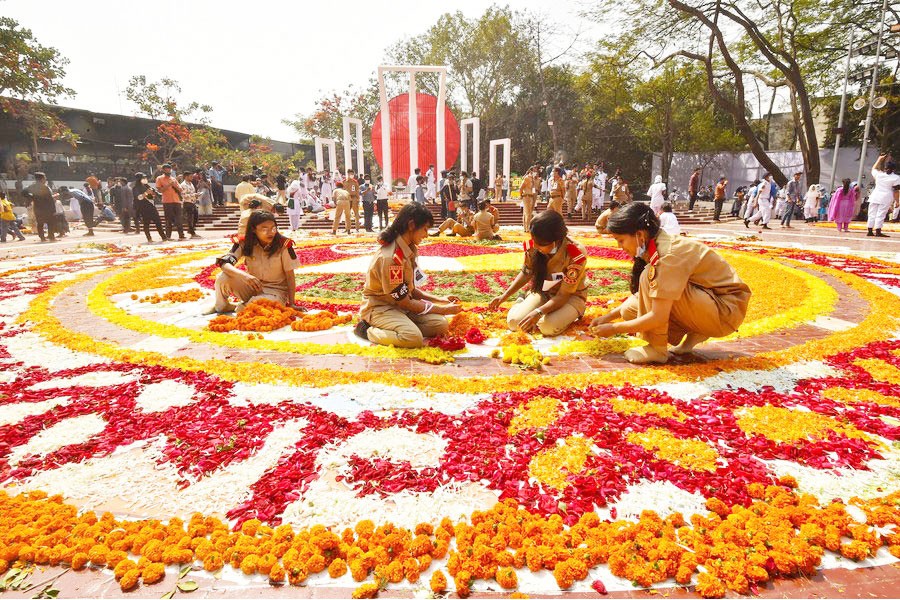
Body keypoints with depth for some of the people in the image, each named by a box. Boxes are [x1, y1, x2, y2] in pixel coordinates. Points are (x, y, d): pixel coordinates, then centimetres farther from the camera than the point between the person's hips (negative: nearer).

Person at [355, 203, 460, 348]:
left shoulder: (409, 250, 1)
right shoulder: (390, 257, -26)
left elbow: (411, 290, 10)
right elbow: (405, 302, -20)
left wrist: (440, 299, 0)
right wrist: (443, 309, -14)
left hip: (401, 303, 9)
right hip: (380, 307, -9)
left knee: (441, 325, -10)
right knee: (414, 338, -33)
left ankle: (383, 328, -2)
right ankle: (368, 330, -8)